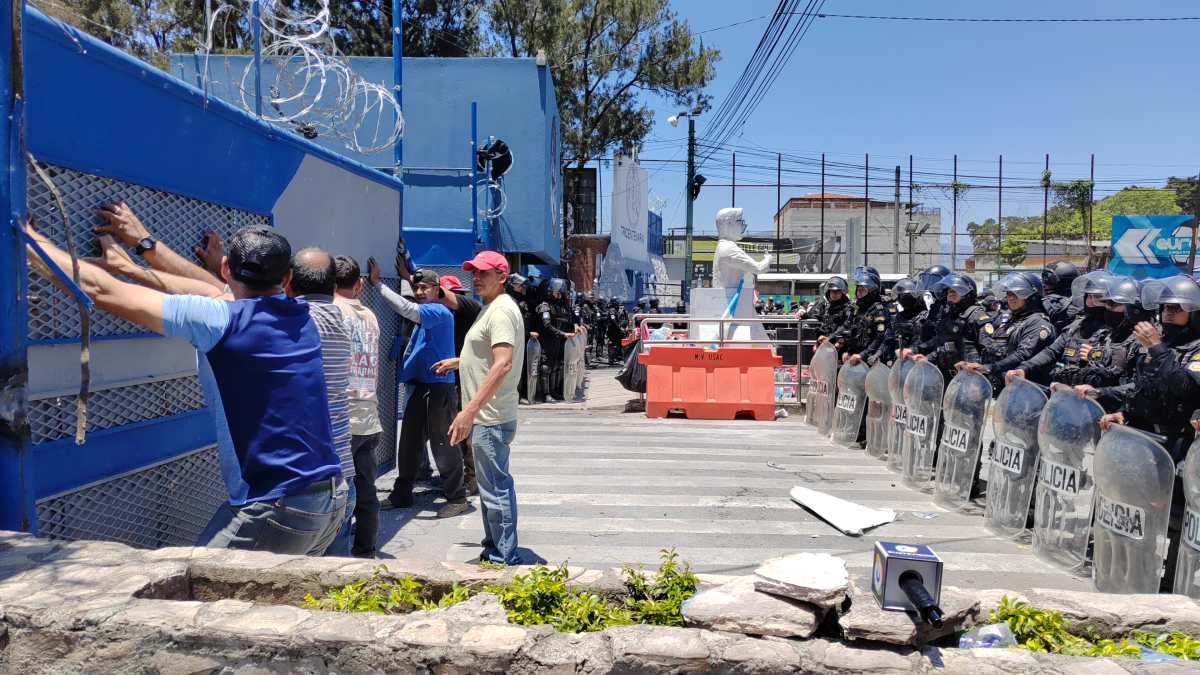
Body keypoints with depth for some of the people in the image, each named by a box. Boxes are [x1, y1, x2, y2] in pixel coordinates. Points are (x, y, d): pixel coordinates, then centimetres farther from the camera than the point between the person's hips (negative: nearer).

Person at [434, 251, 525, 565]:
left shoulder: (501, 310, -17)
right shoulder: (491, 308, 17)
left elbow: (503, 364, -29)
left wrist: (470, 410, -32)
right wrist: (458, 362, 35)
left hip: (490, 418, -11)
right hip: (488, 416, 11)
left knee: (495, 489, -4)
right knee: (496, 485, 20)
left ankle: (503, 558, 5)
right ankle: (494, 546, 33)